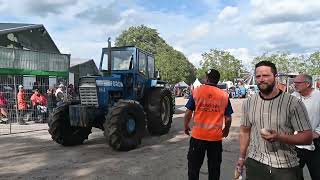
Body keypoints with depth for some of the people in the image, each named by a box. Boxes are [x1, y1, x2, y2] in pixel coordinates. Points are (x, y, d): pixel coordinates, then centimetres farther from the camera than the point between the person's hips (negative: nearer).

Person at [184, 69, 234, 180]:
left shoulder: (197, 91, -5)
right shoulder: (224, 95, 0)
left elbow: (188, 112, -4)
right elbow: (228, 118, 2)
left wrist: (186, 126, 12)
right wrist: (226, 130, 20)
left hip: (198, 135, -1)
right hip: (216, 136, 2)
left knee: (194, 166, 14)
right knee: (214, 167, 17)